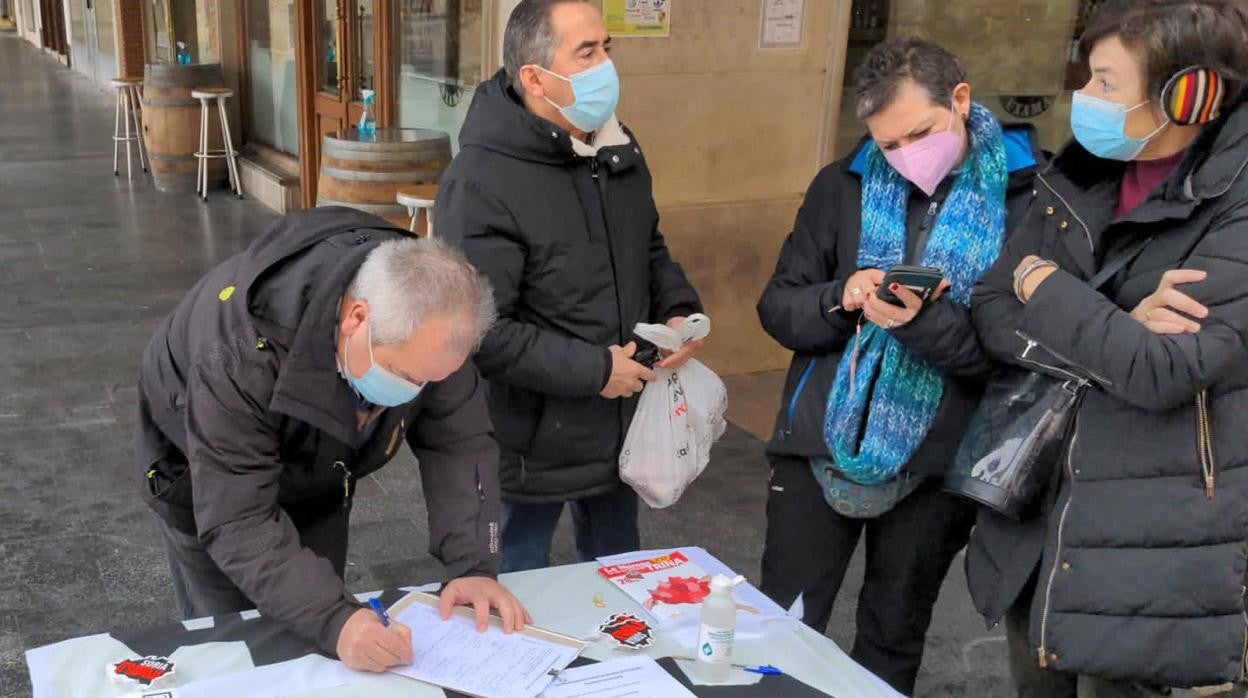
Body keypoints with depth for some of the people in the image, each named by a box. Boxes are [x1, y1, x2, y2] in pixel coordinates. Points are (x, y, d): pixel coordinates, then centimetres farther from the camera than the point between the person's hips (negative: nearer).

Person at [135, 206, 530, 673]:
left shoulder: (423, 316, -29)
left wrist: (474, 565, -35)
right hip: (207, 482, -4)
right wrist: (334, 621, -52)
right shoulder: (243, 350, -42)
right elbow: (237, 521, -41)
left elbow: (459, 442, -22)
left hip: (316, 474, 4)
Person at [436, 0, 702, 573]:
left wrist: (678, 310, -3)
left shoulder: (617, 148, 2)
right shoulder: (481, 183, -24)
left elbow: (649, 250, 17)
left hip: (619, 423, 7)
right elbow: (481, 331, -27)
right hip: (530, 440, -7)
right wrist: (592, 370, -23)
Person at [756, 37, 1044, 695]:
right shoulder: (843, 185, 1)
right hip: (820, 447, 2)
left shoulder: (1028, 197, -9)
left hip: (934, 464, -2)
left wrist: (924, 321, -27)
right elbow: (777, 307, 4)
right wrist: (840, 298, -17)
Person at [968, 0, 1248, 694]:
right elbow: (993, 313, -2)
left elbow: (1161, 370, -27)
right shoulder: (1082, 176, 3)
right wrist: (1112, 333, -18)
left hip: (1147, 552, -6)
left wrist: (1044, 285, -14)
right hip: (1035, 518, 6)